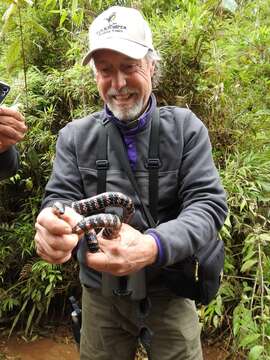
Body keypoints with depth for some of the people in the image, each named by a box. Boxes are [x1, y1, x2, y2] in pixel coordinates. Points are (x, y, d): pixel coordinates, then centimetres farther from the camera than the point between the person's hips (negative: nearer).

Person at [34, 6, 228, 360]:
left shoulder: (185, 128, -8)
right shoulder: (75, 136, -3)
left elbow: (209, 203, -15)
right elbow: (60, 198, -6)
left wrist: (153, 246, -35)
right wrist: (54, 225, -33)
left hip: (169, 288, -1)